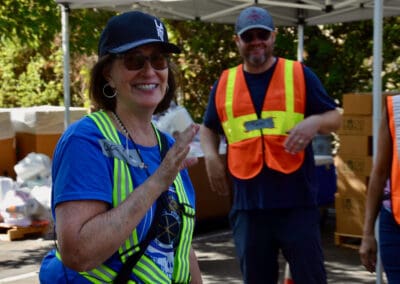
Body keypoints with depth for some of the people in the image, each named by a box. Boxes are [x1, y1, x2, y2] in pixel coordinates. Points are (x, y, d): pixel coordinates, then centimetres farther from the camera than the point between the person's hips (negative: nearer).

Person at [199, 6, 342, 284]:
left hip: (296, 200, -3)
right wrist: (211, 157, 3)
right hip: (248, 203, 3)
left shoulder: (300, 74, 3)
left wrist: (314, 122, -18)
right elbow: (209, 127, 22)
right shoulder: (224, 83, 10)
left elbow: (335, 117, 4)